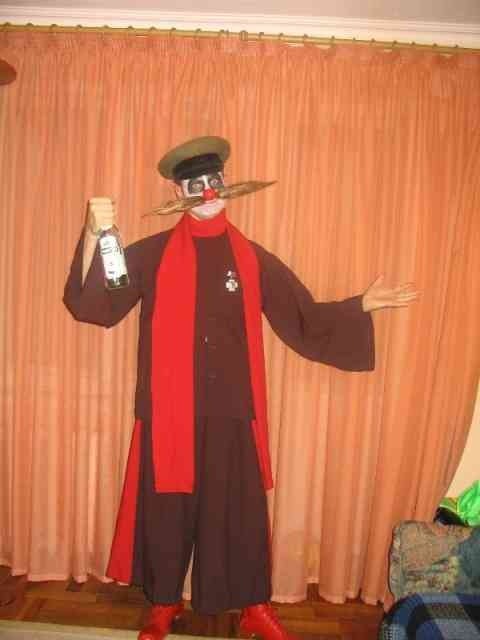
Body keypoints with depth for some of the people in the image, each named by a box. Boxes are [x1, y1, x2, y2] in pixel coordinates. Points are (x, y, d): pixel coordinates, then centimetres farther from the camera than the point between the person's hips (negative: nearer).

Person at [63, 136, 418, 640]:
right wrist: (94, 235, -21)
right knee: (167, 506, 13)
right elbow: (93, 303, -8)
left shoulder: (253, 260, 3)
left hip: (232, 410, 1)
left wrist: (362, 304, -5)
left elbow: (305, 320, 5)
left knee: (239, 508, 12)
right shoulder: (153, 255, 0)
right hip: (170, 410, 0)